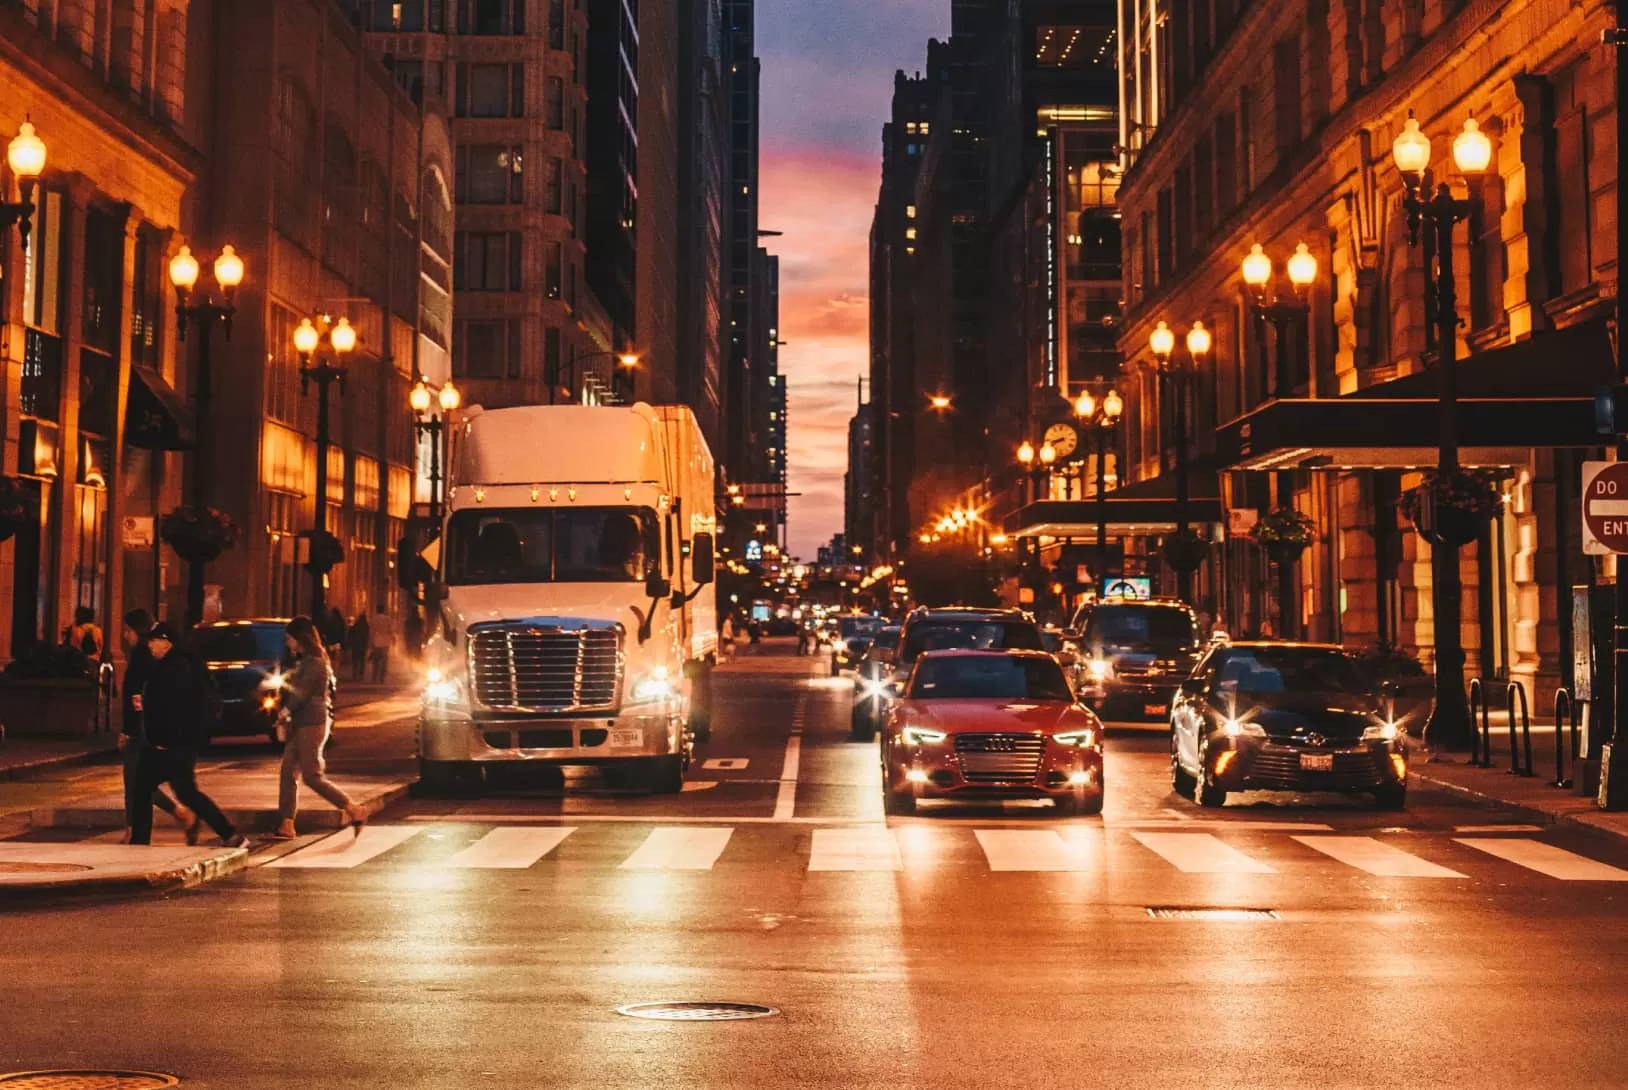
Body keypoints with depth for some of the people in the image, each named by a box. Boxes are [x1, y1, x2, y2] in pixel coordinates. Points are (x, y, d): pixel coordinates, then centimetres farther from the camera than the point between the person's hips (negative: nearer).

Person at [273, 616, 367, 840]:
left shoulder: (314, 663, -15)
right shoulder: (305, 661, 16)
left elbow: (302, 694, -15)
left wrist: (286, 710, -2)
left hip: (312, 723, -10)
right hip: (300, 724, 10)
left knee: (312, 775, -8)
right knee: (288, 773, 5)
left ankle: (354, 810, -2)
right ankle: (286, 825, 6)